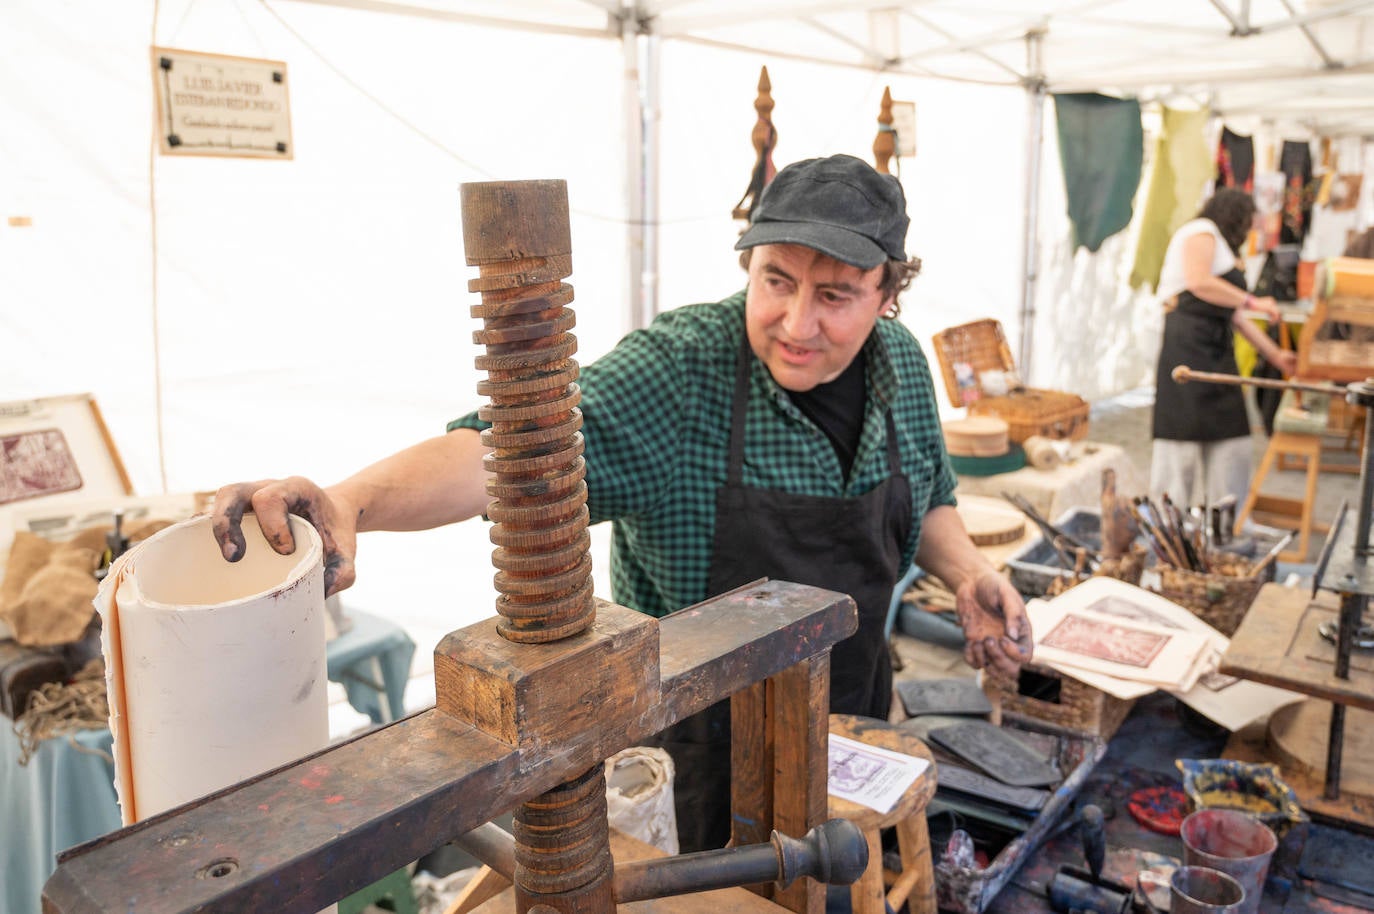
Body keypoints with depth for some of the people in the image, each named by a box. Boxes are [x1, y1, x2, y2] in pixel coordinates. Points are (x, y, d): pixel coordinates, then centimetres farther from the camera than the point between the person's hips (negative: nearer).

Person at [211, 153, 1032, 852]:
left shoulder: (901, 363, -6)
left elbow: (928, 499, 10)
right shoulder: (678, 371, -26)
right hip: (702, 736, -5)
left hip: (855, 720, 6)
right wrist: (351, 500, -54)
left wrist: (967, 572, -10)